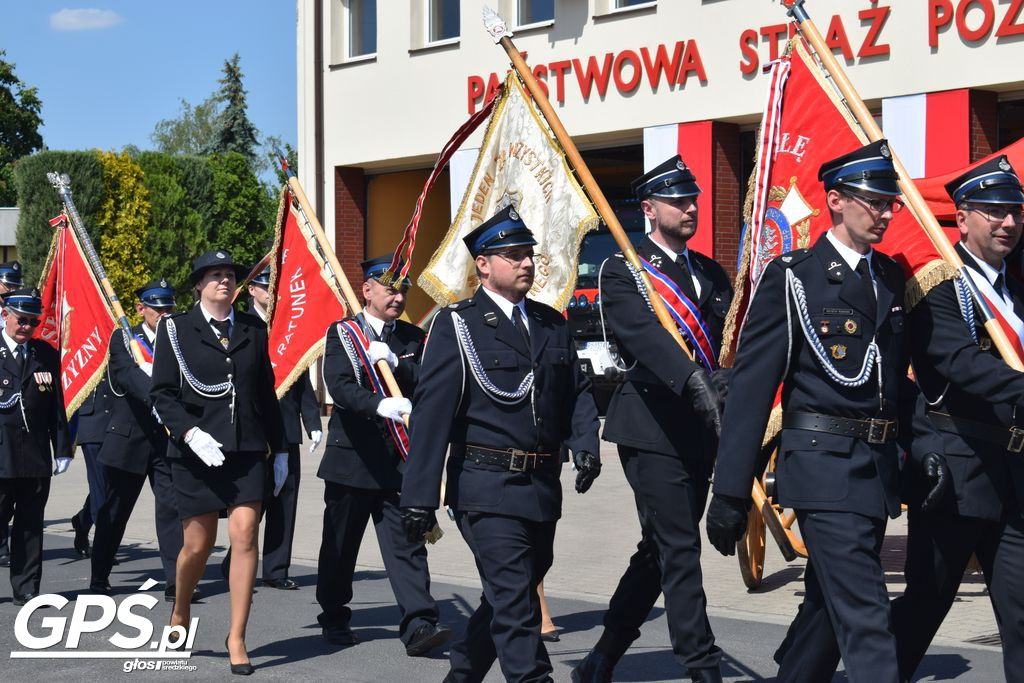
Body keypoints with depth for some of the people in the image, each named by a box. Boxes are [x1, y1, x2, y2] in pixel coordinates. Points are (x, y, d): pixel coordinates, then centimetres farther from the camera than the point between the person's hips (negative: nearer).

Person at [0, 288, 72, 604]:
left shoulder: (47, 354, 10)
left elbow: (57, 406, 11)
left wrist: (62, 449, 8)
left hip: (36, 456, 3)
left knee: (31, 524, 7)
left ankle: (26, 589, 14)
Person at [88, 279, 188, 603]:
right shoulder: (123, 339, -1)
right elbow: (130, 375, -20)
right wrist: (158, 399, -37)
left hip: (167, 439, 1)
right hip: (128, 439, -1)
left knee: (172, 507, -7)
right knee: (113, 511, 10)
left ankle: (176, 582, -6)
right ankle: (99, 577, 25)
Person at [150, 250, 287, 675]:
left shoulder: (253, 330, 11)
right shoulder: (175, 329, 3)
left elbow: (267, 393, 14)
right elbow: (162, 394, -3)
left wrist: (280, 449, 13)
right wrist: (191, 433, -17)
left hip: (247, 450, 2)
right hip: (196, 452, -2)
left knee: (245, 535, -9)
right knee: (198, 545, 5)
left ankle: (236, 638, 0)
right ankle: (180, 615, 34)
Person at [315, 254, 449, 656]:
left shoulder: (413, 339, 11)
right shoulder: (342, 333, 0)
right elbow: (340, 387, -16)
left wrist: (395, 364, -18)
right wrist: (381, 405, -34)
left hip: (398, 461, 2)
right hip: (351, 457, -2)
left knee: (407, 542, -7)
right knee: (340, 544, 11)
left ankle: (419, 626, -14)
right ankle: (334, 619, 28)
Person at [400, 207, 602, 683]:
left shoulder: (551, 323, 14)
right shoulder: (457, 325, -5)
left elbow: (578, 391, 18)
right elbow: (431, 412, -9)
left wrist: (584, 444, -3)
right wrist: (419, 497, -13)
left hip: (543, 486, 7)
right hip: (488, 487, -7)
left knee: (508, 598, 17)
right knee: (516, 606, -10)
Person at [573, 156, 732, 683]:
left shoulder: (712, 274, 17)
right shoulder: (623, 272, -4)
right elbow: (644, 333, -22)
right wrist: (694, 380, -37)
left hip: (699, 434, 7)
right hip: (652, 429, -7)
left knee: (659, 551, 12)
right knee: (680, 551, -8)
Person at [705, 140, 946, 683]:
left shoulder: (890, 278, 13)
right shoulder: (791, 277, -6)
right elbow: (751, 388, -8)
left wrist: (927, 447, 4)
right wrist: (730, 492, -11)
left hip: (878, 471, 7)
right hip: (824, 467, -7)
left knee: (828, 607, 16)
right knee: (864, 618, -10)